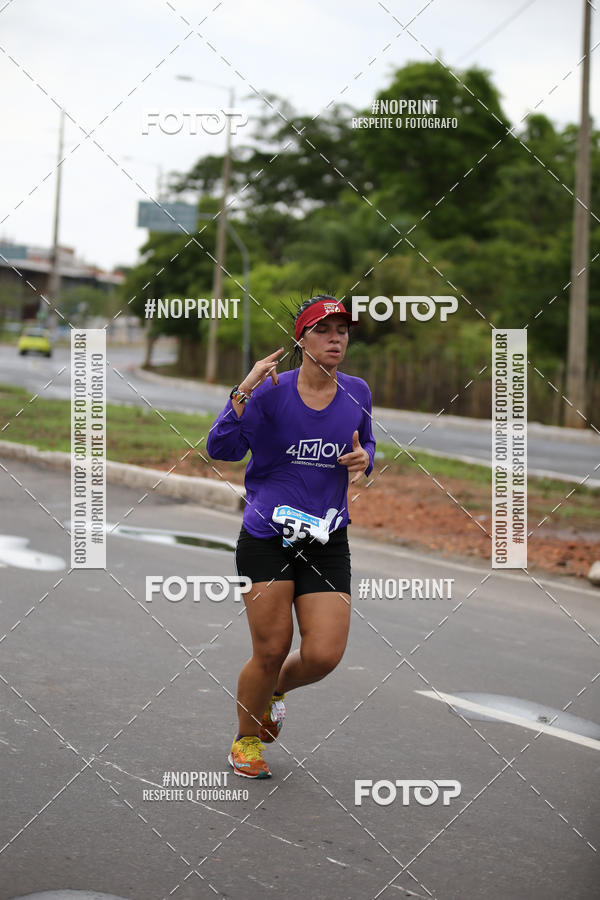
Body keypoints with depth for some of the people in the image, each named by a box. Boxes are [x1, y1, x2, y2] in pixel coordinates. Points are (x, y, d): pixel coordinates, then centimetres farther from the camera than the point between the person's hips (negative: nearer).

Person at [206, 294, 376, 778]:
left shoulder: (356, 392, 4)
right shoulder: (272, 391, -8)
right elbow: (221, 448, -15)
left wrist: (363, 459, -2)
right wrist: (243, 391, -26)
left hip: (326, 540, 3)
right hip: (266, 538, -3)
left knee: (324, 655, -6)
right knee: (270, 652, -2)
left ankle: (277, 688, 30)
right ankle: (246, 739, 25)